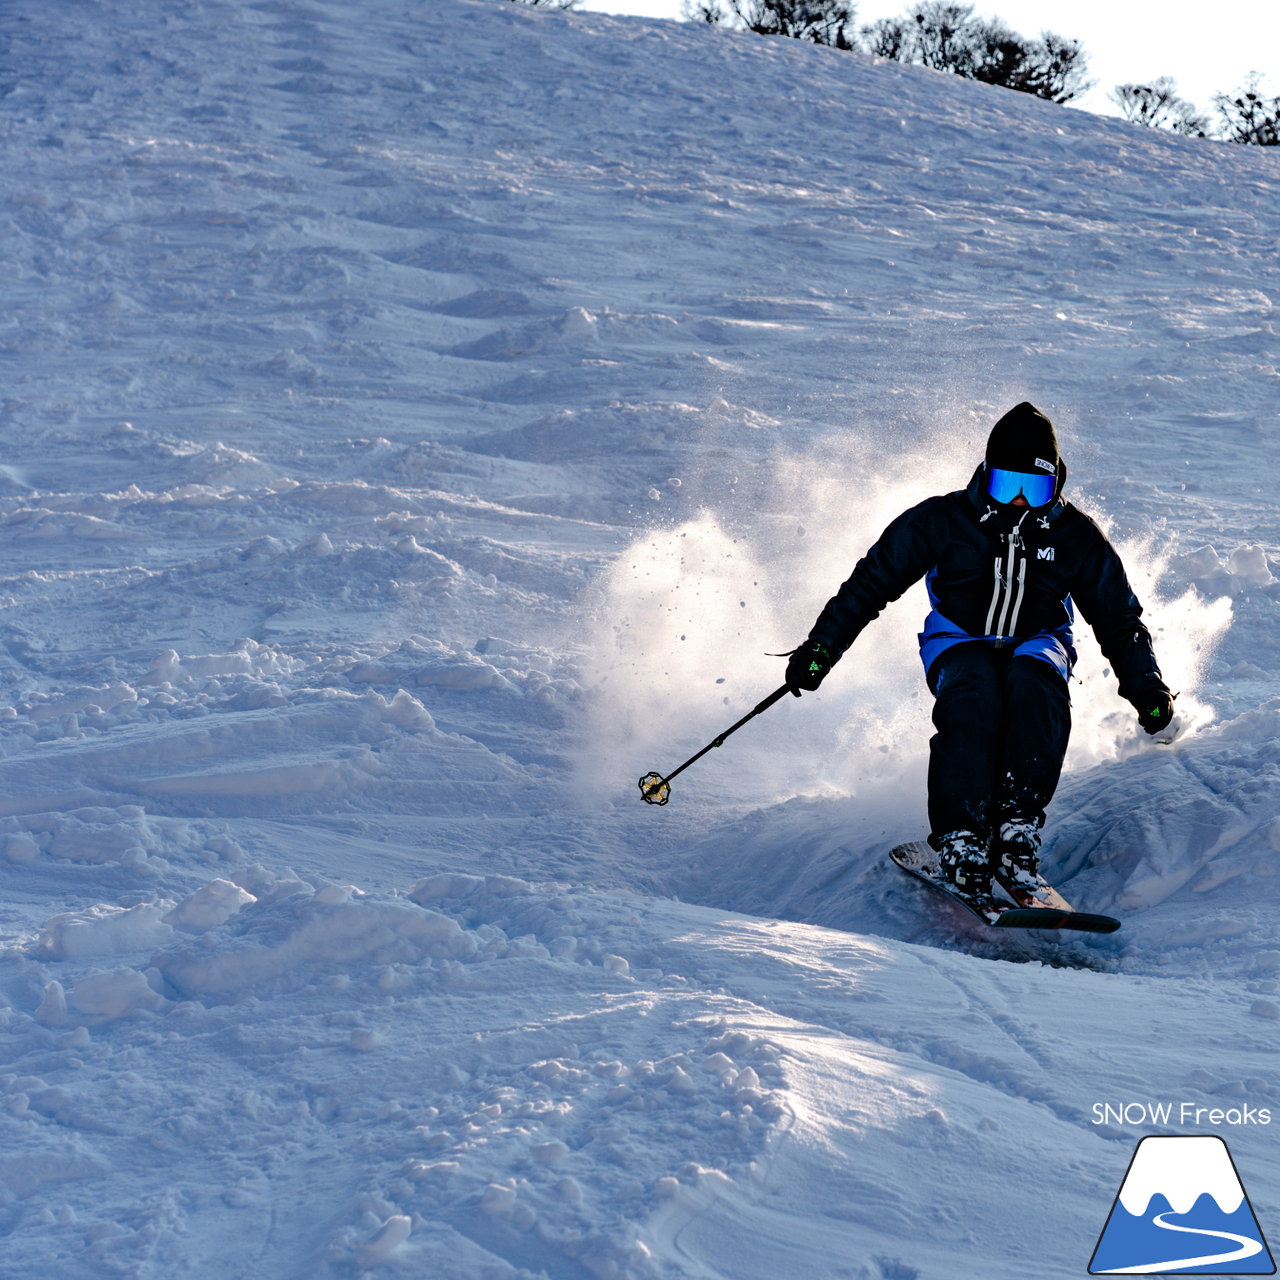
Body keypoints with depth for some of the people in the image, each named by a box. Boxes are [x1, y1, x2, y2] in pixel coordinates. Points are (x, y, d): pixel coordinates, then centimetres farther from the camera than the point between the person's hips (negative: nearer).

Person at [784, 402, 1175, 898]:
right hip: (960, 644, -1)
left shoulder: (1075, 536, -2)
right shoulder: (942, 521, -7)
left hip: (1034, 644, 1)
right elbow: (871, 582, -1)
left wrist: (1146, 688, -1)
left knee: (1034, 685, -36)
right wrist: (821, 646, -9)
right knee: (973, 698, -37)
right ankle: (960, 839, -37)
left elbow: (1119, 619, 9)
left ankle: (1018, 828, -38)